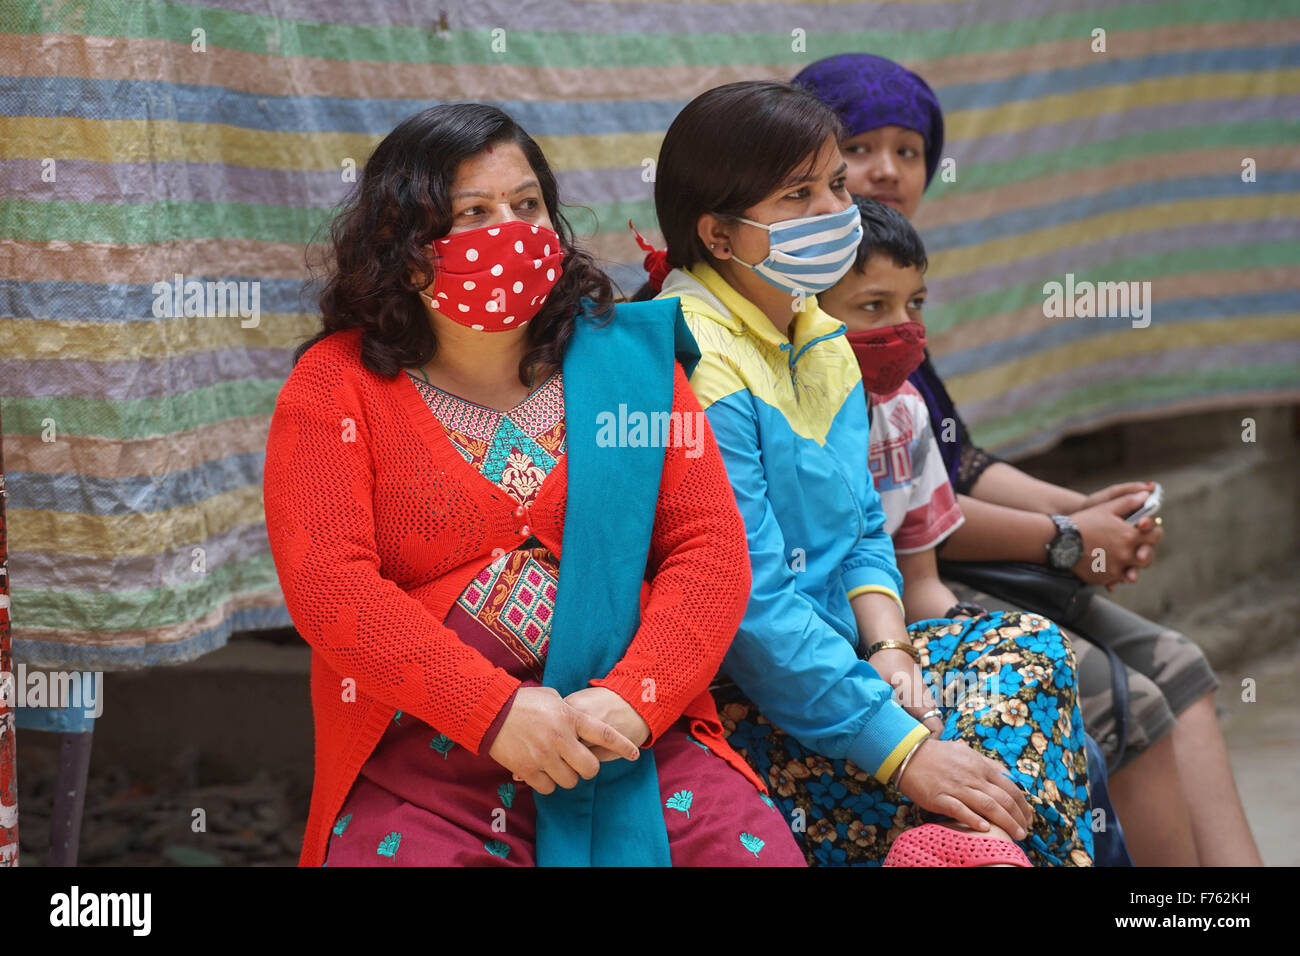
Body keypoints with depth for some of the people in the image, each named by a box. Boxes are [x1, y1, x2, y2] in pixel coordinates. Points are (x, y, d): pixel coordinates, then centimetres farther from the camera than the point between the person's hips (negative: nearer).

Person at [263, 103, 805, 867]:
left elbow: (710, 551, 4)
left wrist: (631, 699, -13)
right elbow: (327, 581, -8)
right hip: (423, 765, -2)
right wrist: (496, 711, -18)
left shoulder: (630, 359, 12)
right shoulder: (338, 384, 4)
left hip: (637, 741, 2)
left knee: (756, 849, -19)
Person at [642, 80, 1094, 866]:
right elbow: (750, 603, -23)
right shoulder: (697, 364, -18)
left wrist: (887, 648, -6)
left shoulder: (821, 340, 12)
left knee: (1031, 647, -6)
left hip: (829, 653, 9)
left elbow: (863, 530, 15)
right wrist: (899, 749, -24)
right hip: (734, 704, -9)